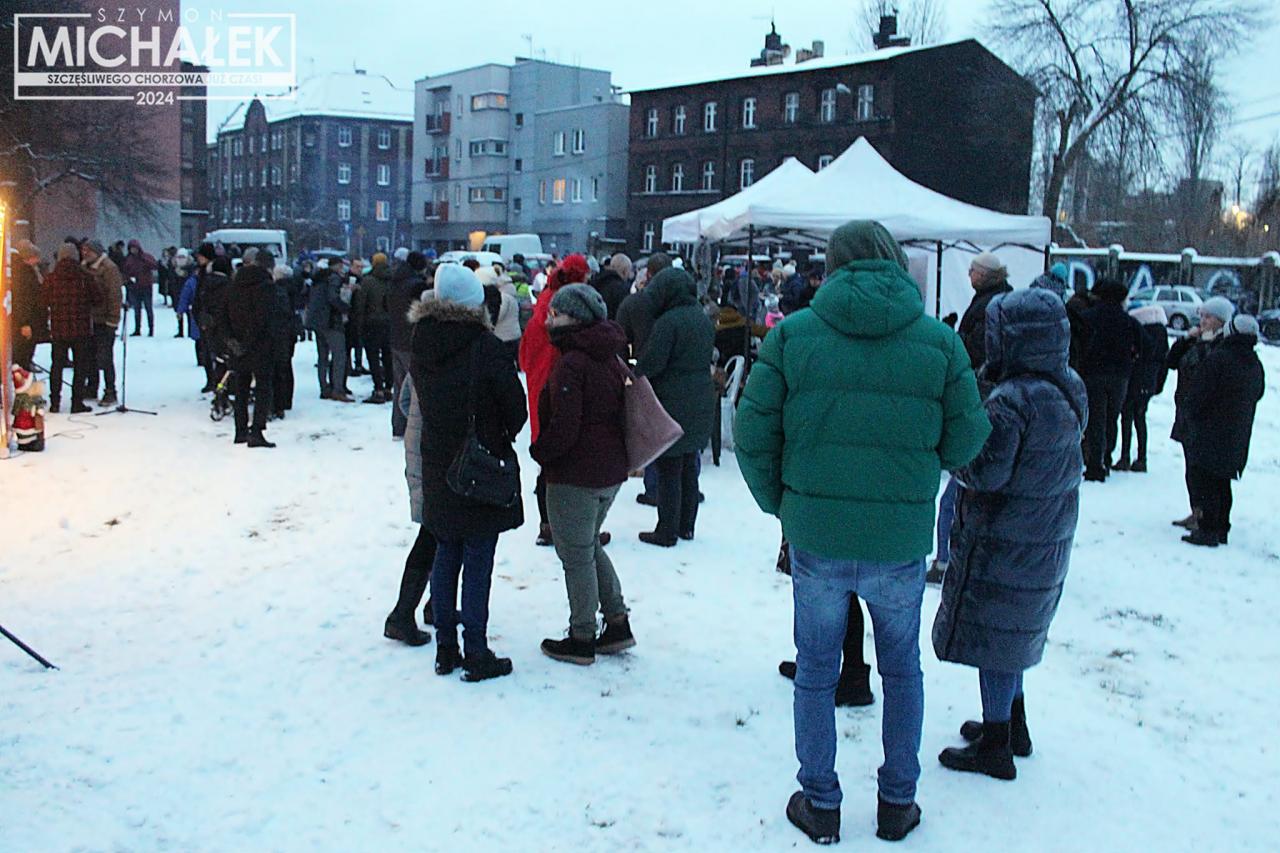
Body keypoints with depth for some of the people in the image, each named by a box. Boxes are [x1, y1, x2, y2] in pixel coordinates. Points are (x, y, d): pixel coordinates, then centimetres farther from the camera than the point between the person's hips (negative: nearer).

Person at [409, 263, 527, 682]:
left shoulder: (422, 346, -1)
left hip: (438, 469, 5)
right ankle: (476, 654, 8)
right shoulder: (484, 346, -17)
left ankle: (446, 648, 23)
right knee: (478, 561, 2)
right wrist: (503, 437, 8)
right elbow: (516, 407, -11)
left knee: (445, 556, 15)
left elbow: (419, 401, 7)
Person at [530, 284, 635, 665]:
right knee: (590, 546, 23)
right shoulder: (612, 360, 8)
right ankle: (617, 623, 25)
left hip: (575, 476, -9)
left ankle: (581, 639, 16)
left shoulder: (570, 365, -20)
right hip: (611, 471, 9)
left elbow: (564, 428, -23)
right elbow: (623, 414, 14)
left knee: (576, 556, 5)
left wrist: (539, 451, -6)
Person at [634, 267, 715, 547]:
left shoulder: (668, 322, -18)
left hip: (672, 406, -8)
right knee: (689, 467, 17)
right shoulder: (704, 319, 7)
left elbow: (650, 364, -19)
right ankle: (686, 525, 27)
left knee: (669, 471, 2)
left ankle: (667, 532, 10)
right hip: (700, 405, 8)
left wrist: (634, 375, 0)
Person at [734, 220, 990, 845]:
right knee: (901, 670, 21)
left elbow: (753, 431, -6)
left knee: (815, 671, 16)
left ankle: (819, 804, 27)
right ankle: (897, 804, 32)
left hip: (815, 537, 0)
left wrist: (778, 502, 9)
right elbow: (964, 442, -1)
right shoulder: (938, 340, -4)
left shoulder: (794, 332, -5)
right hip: (901, 542, 1)